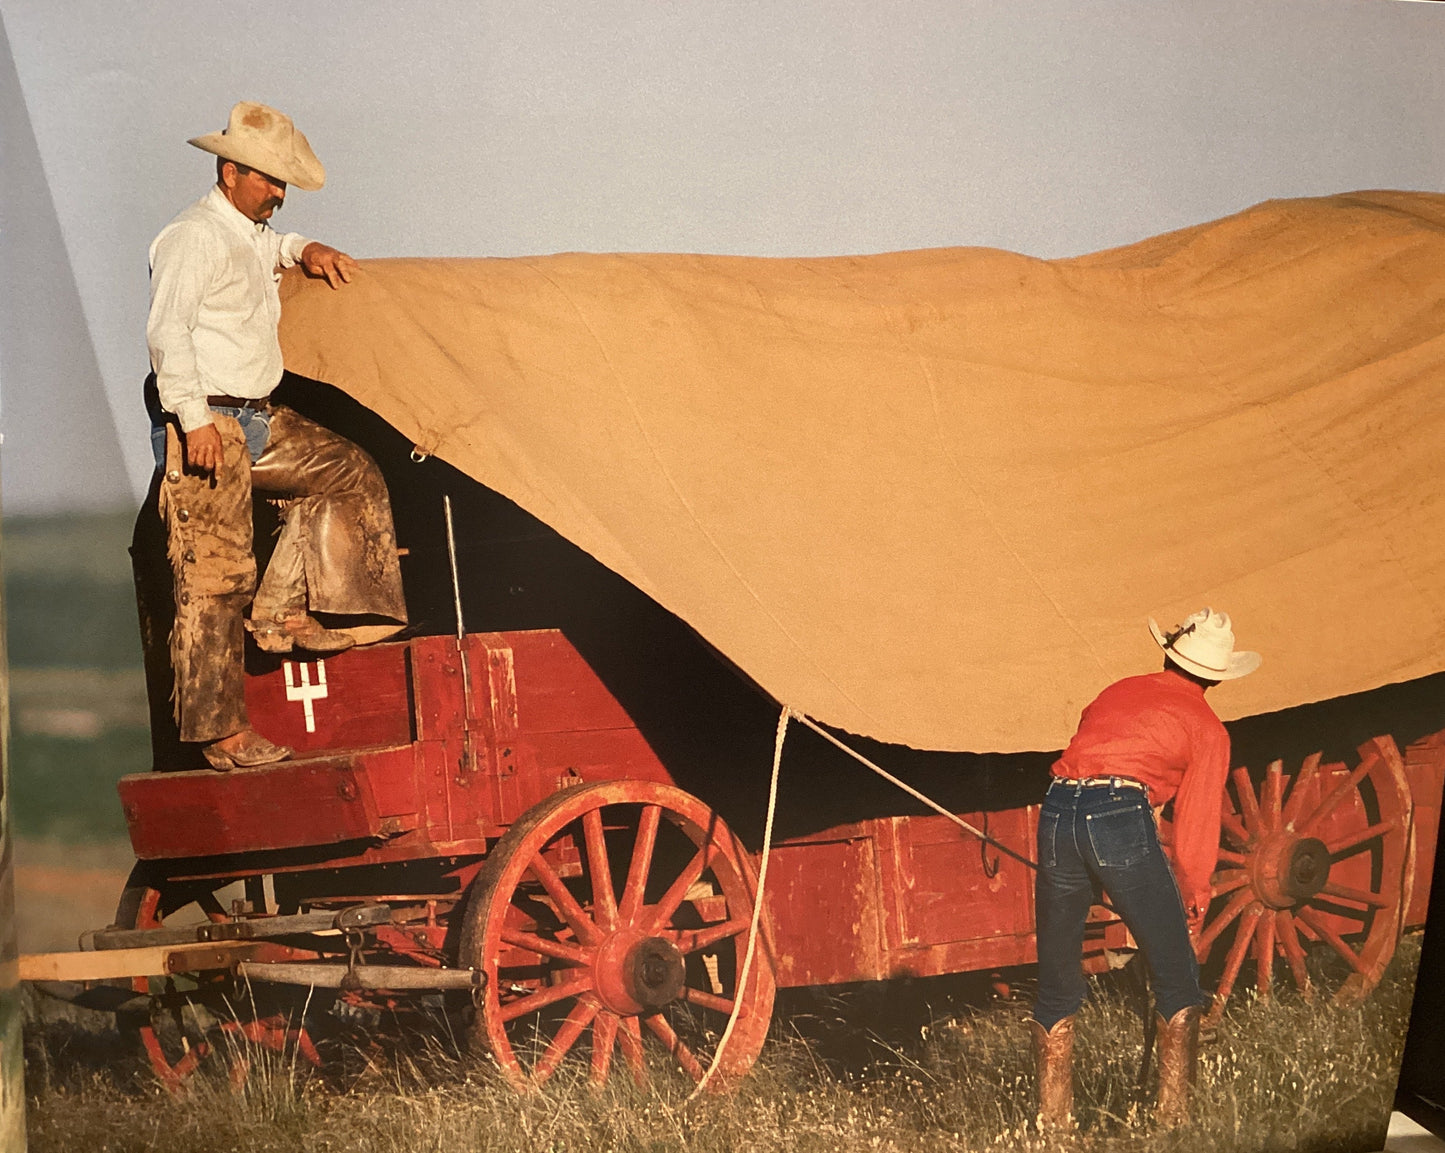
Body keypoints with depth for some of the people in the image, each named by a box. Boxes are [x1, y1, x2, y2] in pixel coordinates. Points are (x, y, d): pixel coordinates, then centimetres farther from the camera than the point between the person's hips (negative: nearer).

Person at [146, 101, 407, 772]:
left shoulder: (249, 237, 18)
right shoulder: (194, 239, -12)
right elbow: (167, 332, -22)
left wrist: (304, 250, 23)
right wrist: (195, 419, -28)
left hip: (258, 422, 10)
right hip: (205, 427, -10)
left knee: (348, 475, 9)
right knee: (213, 578, -8)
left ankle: (283, 615, 6)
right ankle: (220, 733, -5)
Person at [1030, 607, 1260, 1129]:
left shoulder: (1117, 691, 28)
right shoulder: (1206, 729, 14)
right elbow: (1196, 827, 10)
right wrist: (1193, 903, 22)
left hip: (1056, 813, 5)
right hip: (1121, 816, -4)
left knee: (1056, 988, 15)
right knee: (1177, 982, 8)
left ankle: (1053, 1121, 16)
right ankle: (1173, 1119, 3)